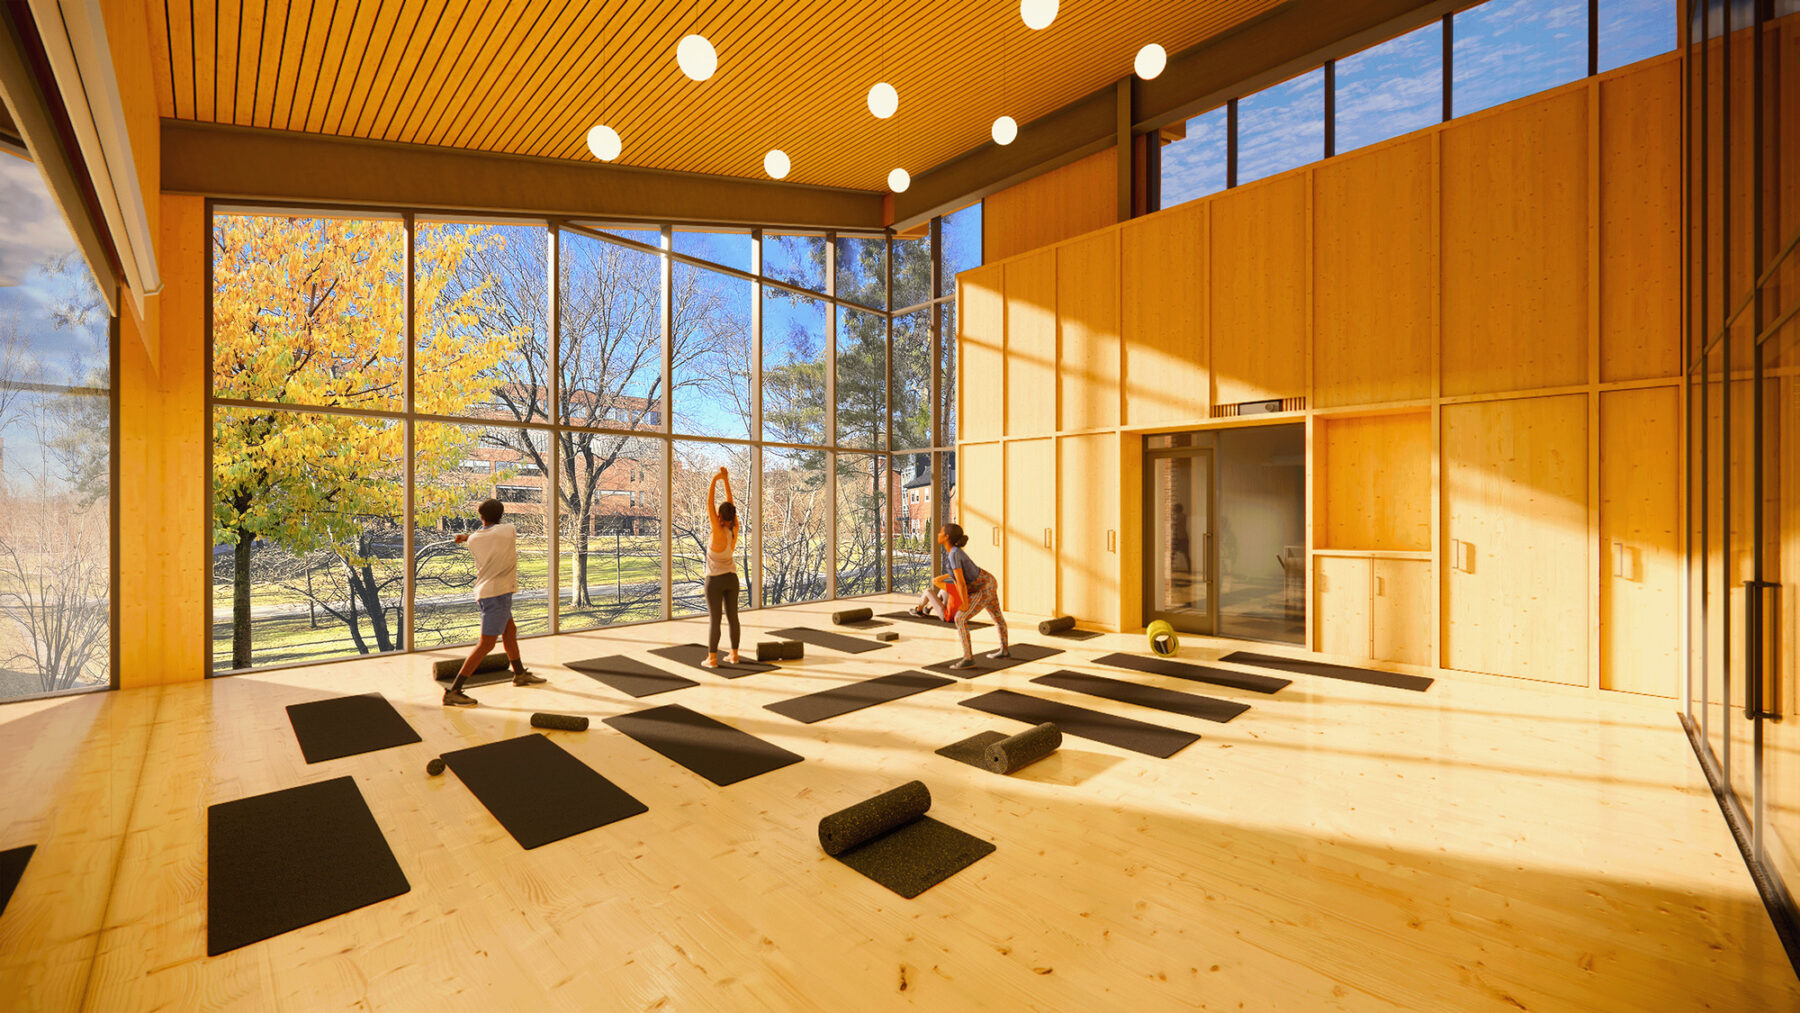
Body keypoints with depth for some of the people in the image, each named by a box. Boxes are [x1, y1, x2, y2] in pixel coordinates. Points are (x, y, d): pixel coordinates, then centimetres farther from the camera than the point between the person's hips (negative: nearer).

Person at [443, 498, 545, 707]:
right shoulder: (509, 530, -5)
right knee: (486, 644, -7)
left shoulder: (472, 541, 4)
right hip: (498, 593, -7)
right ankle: (453, 692, -9)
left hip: (484, 593, 7)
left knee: (510, 630, 22)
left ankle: (520, 674, 37)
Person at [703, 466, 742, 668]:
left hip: (715, 580, -6)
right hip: (732, 578, 6)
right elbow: (730, 503, 1)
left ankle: (712, 658, 5)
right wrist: (726, 480, 1)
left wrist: (714, 480, -15)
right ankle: (734, 654, 15)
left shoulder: (718, 532, -21)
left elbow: (709, 504, -20)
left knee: (714, 619, -1)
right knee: (732, 617, 10)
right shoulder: (735, 529, -5)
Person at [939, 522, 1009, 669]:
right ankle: (1004, 651, 43)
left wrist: (965, 605, -19)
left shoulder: (954, 555, -30)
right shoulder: (952, 550, -1)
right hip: (988, 582, 10)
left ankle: (968, 659, -11)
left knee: (960, 619, -13)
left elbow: (961, 582, -31)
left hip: (984, 589, -10)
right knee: (997, 616, 25)